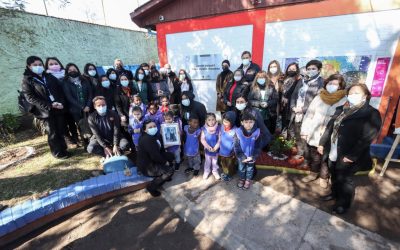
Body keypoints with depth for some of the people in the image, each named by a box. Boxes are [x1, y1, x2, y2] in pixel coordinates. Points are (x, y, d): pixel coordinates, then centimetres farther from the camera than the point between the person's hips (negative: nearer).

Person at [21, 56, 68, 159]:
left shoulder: (49, 76, 13)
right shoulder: (27, 81, 0)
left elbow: (60, 90, 10)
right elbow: (31, 98, -8)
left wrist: (61, 102, -9)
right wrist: (49, 106, -18)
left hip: (59, 108, 4)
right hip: (45, 111, -3)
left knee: (61, 130, 8)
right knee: (52, 133, 3)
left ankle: (63, 149, 22)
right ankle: (58, 153, 16)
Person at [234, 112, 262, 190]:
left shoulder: (257, 132, -20)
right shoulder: (238, 132, -21)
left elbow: (258, 147, -11)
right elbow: (237, 146, -15)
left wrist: (253, 157, -17)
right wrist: (242, 157, -18)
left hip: (251, 157, 0)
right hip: (242, 157, 0)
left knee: (250, 169, 23)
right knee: (241, 168, 24)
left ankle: (248, 180, 48)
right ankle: (241, 179, 50)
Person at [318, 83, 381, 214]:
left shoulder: (371, 114, -11)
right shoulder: (342, 109, 9)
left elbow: (366, 138, -18)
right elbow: (330, 127, 12)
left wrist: (351, 156, -22)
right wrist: (322, 143, 8)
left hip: (347, 157, -6)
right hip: (332, 153, 6)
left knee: (344, 180, 11)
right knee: (334, 176, 22)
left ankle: (344, 203, 33)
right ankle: (334, 193, 45)